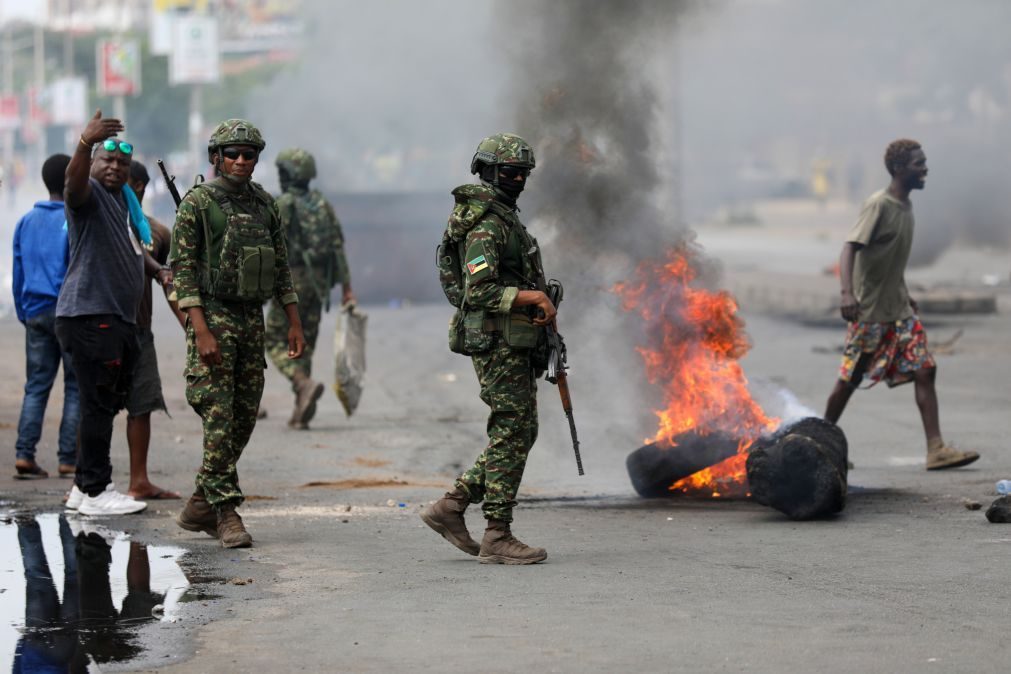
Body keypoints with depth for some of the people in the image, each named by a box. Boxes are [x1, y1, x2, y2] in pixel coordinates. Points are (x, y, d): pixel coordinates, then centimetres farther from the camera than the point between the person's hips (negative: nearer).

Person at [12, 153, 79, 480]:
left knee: (36, 385, 7)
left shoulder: (26, 222, 11)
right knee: (76, 386, 1)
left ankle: (24, 453, -4)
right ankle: (69, 459, -2)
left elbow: (18, 273, 14)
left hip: (35, 314, 6)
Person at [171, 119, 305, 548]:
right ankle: (226, 513, -9)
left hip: (252, 319, 6)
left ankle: (200, 507, 17)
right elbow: (182, 268, -11)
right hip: (212, 316, -6)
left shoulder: (264, 205, 11)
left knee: (244, 418, 7)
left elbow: (281, 268, 16)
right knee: (219, 418, -10)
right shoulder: (197, 203, -6)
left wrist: (294, 324, 9)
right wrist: (201, 331, -19)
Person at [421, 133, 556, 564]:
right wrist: (532, 296, -21)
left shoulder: (504, 218, 18)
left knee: (519, 433, 12)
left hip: (515, 343, 10)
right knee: (512, 435, -7)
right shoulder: (485, 225, -15)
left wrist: (540, 306, 14)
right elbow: (479, 291, -24)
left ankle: (450, 507, 14)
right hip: (498, 344, -10)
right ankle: (497, 538, -2)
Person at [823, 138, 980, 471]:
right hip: (870, 311, -8)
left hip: (899, 310, 8)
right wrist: (847, 293, -38)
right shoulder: (878, 205, -16)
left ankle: (936, 449, -6)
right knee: (850, 378, 3)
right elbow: (850, 248, -24)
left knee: (925, 370, -3)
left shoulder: (905, 206, 10)